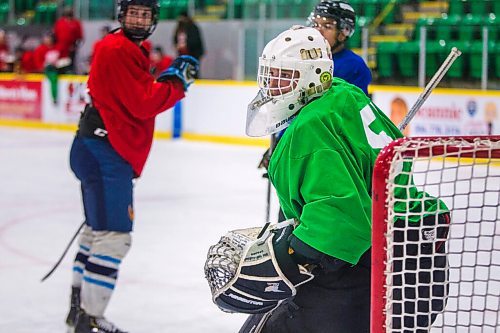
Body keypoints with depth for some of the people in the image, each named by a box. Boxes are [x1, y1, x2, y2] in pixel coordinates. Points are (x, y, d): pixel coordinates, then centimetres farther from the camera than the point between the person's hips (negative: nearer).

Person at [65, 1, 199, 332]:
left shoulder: (131, 50, 19)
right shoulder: (118, 50, -15)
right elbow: (143, 104, -20)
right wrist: (177, 80, -10)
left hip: (103, 152, 11)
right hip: (103, 153, -11)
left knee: (98, 230, 21)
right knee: (113, 236, -13)